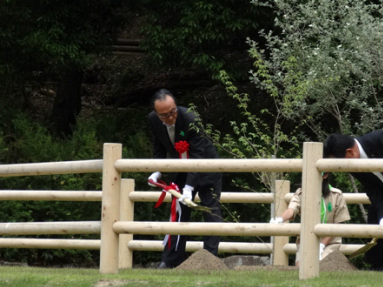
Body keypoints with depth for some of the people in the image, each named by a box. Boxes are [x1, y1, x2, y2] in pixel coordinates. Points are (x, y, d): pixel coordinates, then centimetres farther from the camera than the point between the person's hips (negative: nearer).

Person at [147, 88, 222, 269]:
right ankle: (170, 261, 3)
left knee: (211, 212, -7)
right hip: (182, 170, 5)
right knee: (178, 212, 2)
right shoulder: (153, 120, -15)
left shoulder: (190, 120, -32)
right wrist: (157, 171, -13)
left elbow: (197, 156, -31)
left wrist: (189, 187, -37)